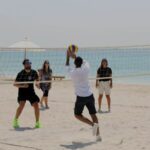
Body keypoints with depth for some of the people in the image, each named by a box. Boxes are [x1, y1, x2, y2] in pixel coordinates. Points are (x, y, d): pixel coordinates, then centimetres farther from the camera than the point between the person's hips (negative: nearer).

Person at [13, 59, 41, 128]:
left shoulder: (34, 72, -1)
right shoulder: (21, 74, -12)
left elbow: (37, 79, 20)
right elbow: (15, 84, -8)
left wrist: (37, 83, -2)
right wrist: (22, 86, -23)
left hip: (31, 91, 4)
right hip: (22, 91, -3)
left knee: (36, 105, -9)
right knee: (22, 105, -23)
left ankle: (37, 123, 6)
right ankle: (15, 120, -4)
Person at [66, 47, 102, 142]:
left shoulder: (72, 72, -7)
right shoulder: (86, 69, -2)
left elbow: (67, 66, 16)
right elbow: (85, 62, 22)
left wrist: (68, 57, 27)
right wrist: (75, 56, 27)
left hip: (81, 97, -3)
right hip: (90, 95, 3)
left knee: (77, 115, 13)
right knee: (93, 114, 11)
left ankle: (93, 124, -8)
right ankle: (98, 135, 6)